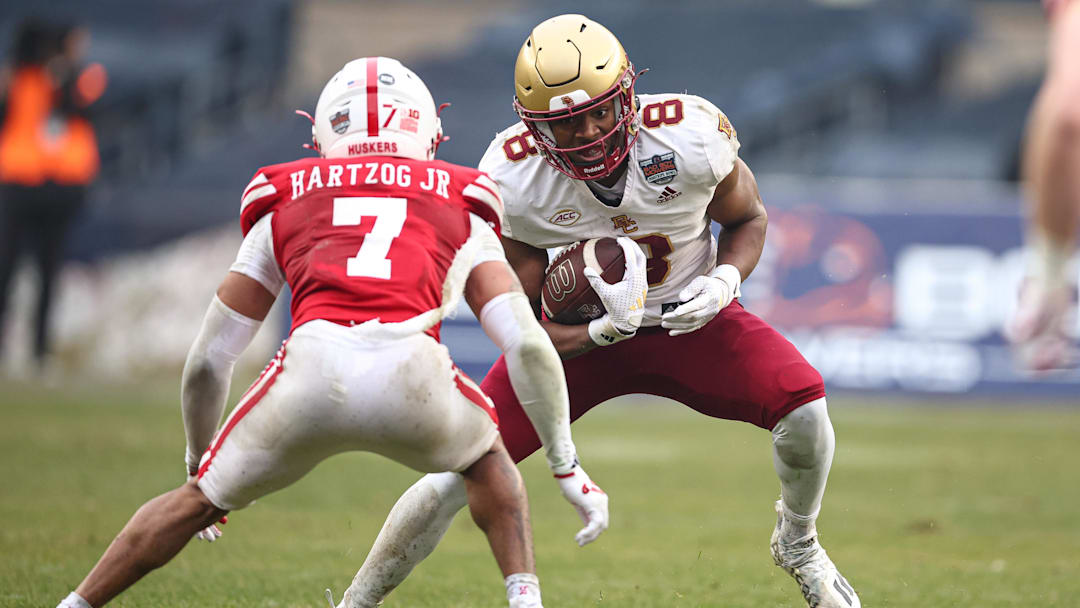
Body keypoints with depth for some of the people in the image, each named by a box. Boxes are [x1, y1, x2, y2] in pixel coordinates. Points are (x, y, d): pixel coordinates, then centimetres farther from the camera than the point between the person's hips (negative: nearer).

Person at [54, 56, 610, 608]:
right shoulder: (459, 213, 29)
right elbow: (528, 344, 17)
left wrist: (198, 460, 46)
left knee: (203, 498, 26)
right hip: (413, 376, 0)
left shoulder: (283, 209, 30)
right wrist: (566, 466, 25)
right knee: (486, 459, 34)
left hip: (313, 367, 0)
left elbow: (207, 362, 30)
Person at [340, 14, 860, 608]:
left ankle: (797, 543, 9)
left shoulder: (691, 135, -24)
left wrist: (724, 281, -23)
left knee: (801, 405, -24)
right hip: (580, 331, 0)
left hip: (688, 316, 1)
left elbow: (748, 218, -1)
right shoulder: (510, 181, -24)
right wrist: (606, 329, -34)